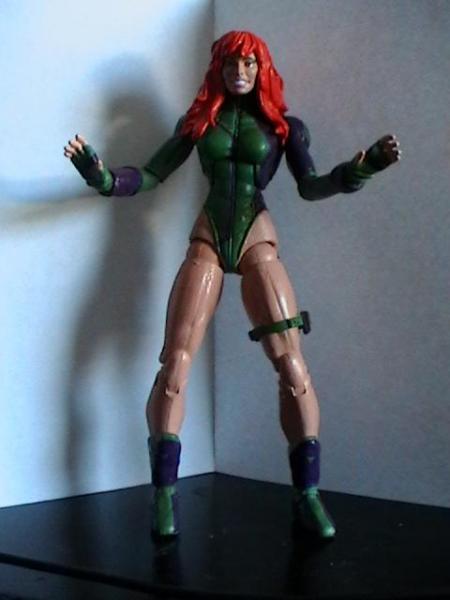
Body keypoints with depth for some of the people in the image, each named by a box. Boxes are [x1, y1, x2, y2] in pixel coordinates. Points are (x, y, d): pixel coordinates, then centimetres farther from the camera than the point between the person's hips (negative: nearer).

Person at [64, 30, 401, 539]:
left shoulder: (282, 126, 9)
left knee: (293, 367, -11)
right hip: (208, 241, 1)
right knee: (173, 368, -9)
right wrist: (102, 176, -11)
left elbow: (310, 186, -2)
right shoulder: (199, 120, 11)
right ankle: (164, 495, 1)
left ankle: (307, 496, -2)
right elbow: (150, 175, 6)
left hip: (257, 241, -1)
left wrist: (359, 168, -19)